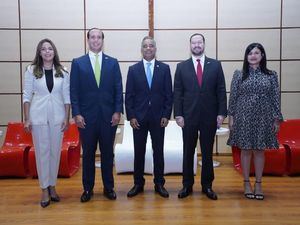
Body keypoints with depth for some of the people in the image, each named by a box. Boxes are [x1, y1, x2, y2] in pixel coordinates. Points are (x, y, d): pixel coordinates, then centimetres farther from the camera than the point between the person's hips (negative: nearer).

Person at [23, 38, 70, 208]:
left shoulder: (62, 72, 3)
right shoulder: (32, 70, 0)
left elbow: (67, 96, 4)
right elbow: (27, 95, 0)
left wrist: (67, 118, -1)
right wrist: (27, 119, -4)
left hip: (57, 116, 1)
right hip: (38, 116, -1)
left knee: (55, 151, 8)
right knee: (42, 151, 3)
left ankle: (52, 186, 24)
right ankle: (44, 189, 15)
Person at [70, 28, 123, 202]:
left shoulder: (113, 62, 6)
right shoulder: (78, 63, 4)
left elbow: (118, 89, 3)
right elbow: (74, 91, 0)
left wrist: (118, 111, -4)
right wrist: (76, 114, -7)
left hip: (109, 116, 1)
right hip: (86, 116, 0)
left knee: (107, 153, 9)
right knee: (88, 153, 8)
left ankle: (108, 187, 22)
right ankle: (88, 188, 21)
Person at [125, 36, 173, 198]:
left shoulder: (164, 68, 3)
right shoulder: (133, 69, 3)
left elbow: (169, 94, 2)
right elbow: (129, 95, 2)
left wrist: (166, 115, -5)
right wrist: (131, 116, -5)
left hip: (158, 117, 0)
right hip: (139, 117, 0)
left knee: (158, 151, 7)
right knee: (139, 152, 7)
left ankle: (159, 184, 19)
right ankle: (138, 184, 20)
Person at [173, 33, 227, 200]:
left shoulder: (215, 65, 5)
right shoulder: (182, 67, 4)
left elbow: (221, 91, 3)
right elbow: (178, 93, 2)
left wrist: (221, 113, -4)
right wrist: (178, 114, -5)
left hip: (210, 117, 0)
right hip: (189, 117, 0)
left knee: (207, 152, 9)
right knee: (188, 152, 8)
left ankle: (207, 185, 21)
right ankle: (187, 185, 20)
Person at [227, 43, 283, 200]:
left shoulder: (271, 75, 4)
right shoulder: (239, 74, 2)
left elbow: (275, 99, 3)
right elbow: (233, 97, 3)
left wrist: (277, 119, 1)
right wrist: (231, 116, -1)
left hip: (263, 119, 1)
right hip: (244, 117, -1)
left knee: (259, 150, 7)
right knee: (246, 150, 6)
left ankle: (258, 184, 19)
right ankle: (246, 183, 19)